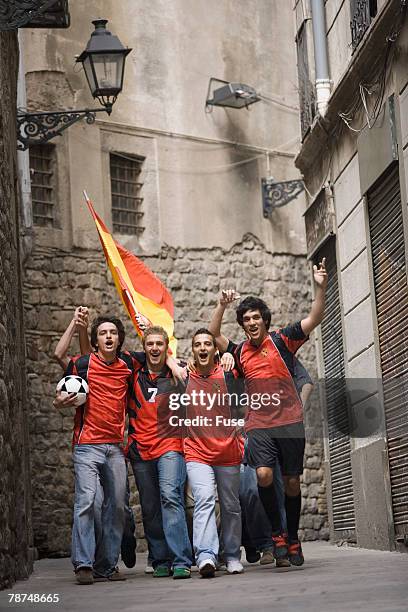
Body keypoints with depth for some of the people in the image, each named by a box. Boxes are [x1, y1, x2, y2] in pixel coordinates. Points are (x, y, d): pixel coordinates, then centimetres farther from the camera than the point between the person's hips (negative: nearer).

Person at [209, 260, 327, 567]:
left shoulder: (281, 340, 2)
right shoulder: (240, 352, 12)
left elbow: (314, 319, -6)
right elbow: (213, 335, 21)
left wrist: (321, 288, -19)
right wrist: (222, 307, 9)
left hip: (290, 421, -1)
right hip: (259, 424, 2)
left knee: (292, 481, 5)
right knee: (264, 474, -19)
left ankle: (293, 538, 21)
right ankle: (277, 532, -1)